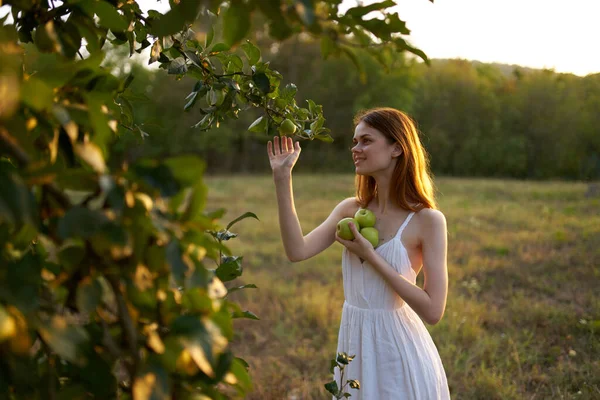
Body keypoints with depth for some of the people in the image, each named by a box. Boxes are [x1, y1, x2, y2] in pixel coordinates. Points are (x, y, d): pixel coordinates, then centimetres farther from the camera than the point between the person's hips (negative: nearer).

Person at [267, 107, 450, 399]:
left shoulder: (428, 220, -14)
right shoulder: (350, 210, 0)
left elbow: (433, 311, -18)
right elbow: (297, 251, -14)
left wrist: (370, 255, -20)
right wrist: (282, 178, -16)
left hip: (398, 347, -5)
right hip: (354, 342, 5)